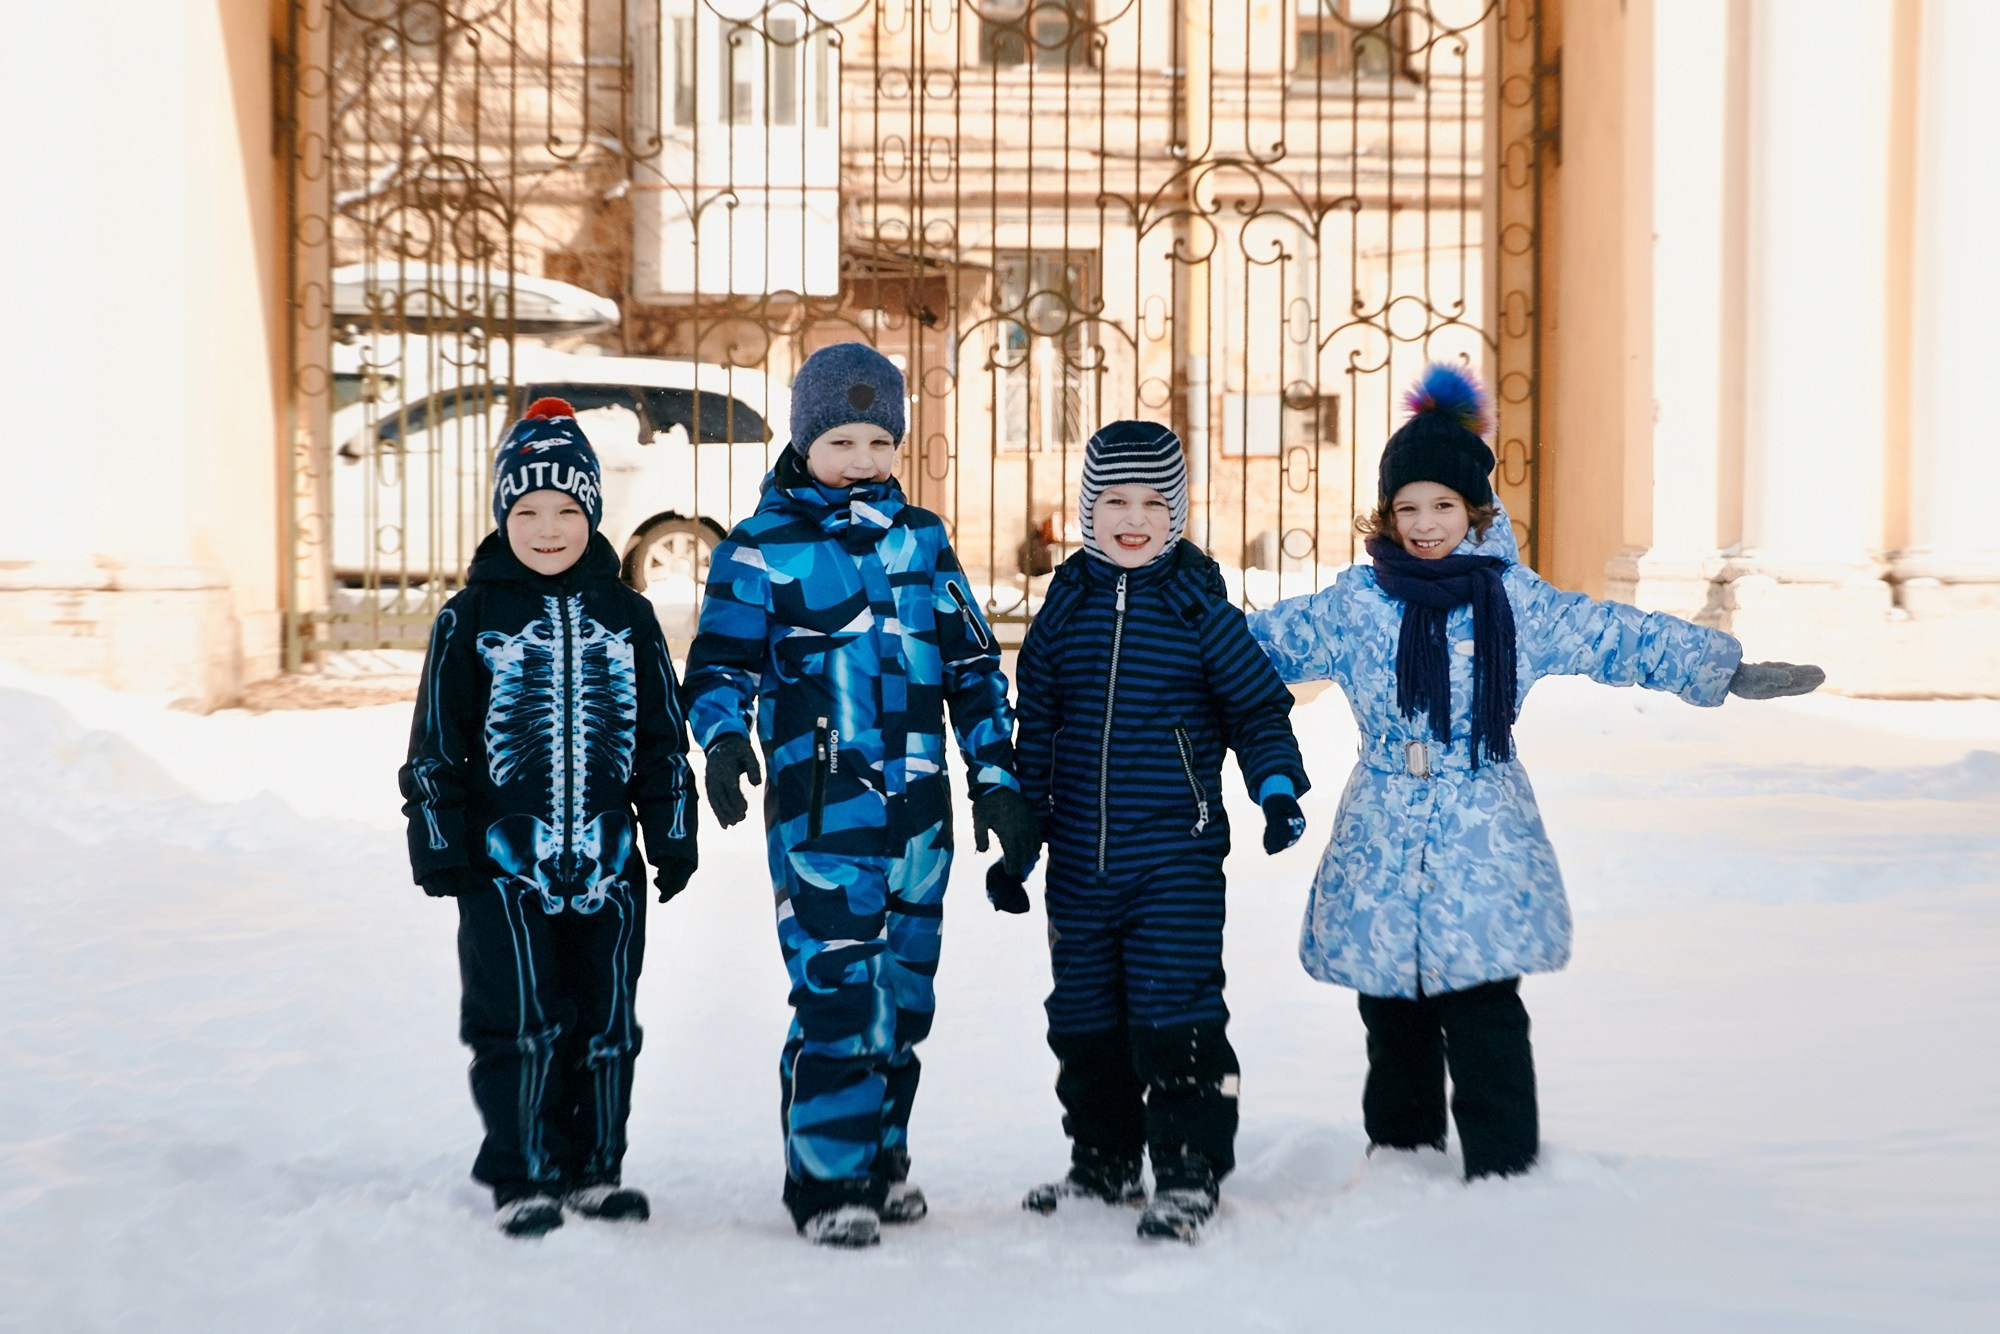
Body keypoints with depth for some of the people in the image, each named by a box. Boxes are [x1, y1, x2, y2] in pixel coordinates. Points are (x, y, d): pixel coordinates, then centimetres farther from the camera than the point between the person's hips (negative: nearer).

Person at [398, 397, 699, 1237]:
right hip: (504, 860, -2)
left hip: (608, 859, 2)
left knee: (606, 1021, 8)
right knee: (519, 1022, -3)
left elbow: (663, 737, 12)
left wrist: (672, 835, 9)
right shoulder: (472, 618, 1)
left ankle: (595, 1167, 21)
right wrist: (439, 843, 0)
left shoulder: (626, 617, 8)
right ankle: (523, 1176, 8)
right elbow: (436, 744, 4)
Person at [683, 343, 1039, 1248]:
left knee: (904, 986, 11)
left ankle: (882, 1153, 27)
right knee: (836, 987, -11)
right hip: (820, 803, -5)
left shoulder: (921, 537, 13)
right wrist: (724, 738, -22)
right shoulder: (761, 547, 1)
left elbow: (972, 663, 17)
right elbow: (721, 662, -1)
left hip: (919, 804, 5)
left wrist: (996, 777, 12)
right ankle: (829, 1181, 0)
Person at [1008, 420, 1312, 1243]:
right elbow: (1035, 725, 12)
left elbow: (1258, 705, 2)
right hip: (1079, 857, 5)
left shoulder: (1199, 605, -4)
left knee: (1175, 1008, -7)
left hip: (1177, 851, -4)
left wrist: (1278, 788, -12)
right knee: (1083, 1012, 12)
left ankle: (1188, 1173, 4)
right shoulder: (1065, 607, 6)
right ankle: (1103, 1161, 28)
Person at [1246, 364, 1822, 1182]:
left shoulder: (1517, 601, 2)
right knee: (1395, 1026, 11)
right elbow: (1259, 642, 9)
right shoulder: (1354, 605, 3)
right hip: (1382, 849, 2)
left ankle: (1504, 1179, 5)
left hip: (1484, 851, -1)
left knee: (1485, 1024, -4)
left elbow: (1623, 637, 8)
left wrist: (1729, 669, 7)